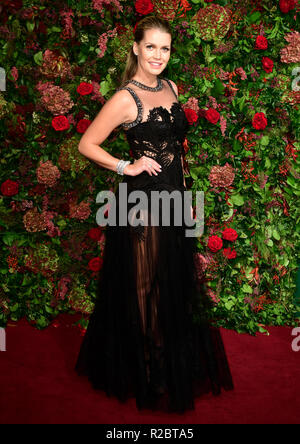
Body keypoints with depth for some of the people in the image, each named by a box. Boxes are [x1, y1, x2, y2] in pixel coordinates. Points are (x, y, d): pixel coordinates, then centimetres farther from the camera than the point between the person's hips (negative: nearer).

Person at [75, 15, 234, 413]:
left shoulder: (170, 88, 8)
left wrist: (182, 187, 16)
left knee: (175, 280, 17)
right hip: (143, 200, -7)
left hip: (174, 197, 7)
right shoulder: (125, 99, -14)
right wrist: (127, 167, -15)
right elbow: (86, 145, -11)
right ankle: (149, 367, 27)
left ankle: (177, 360, 36)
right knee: (146, 284, 7)